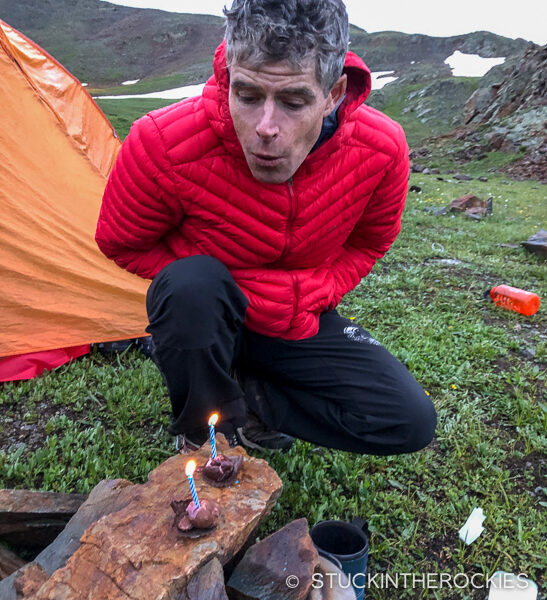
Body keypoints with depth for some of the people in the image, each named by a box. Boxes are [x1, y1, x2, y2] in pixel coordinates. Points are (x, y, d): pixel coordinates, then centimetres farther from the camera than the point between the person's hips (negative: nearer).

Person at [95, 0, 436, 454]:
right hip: (205, 322, -1)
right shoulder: (163, 145, -28)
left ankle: (245, 394, -1)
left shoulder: (381, 150, -20)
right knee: (192, 283, -38)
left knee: (411, 423, -9)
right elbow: (121, 243, -8)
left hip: (302, 326, 2)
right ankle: (208, 437, -11)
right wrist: (201, 296, -16)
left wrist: (313, 299, -10)